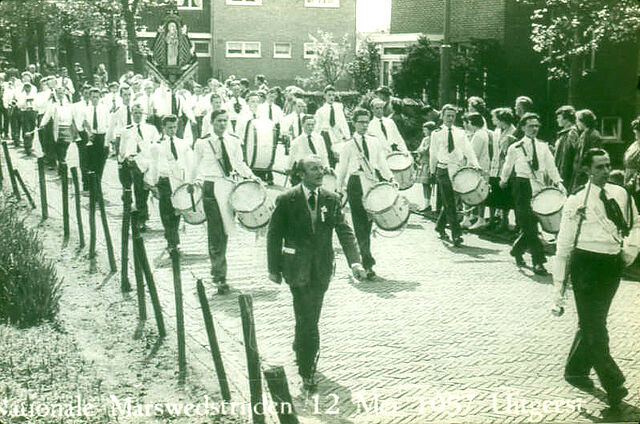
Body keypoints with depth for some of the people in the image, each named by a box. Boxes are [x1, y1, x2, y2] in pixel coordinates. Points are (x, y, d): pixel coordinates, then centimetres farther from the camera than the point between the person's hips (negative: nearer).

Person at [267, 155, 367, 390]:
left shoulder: (331, 200, 2)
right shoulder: (286, 200, -6)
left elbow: (344, 232, -3)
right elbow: (274, 235, 0)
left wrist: (354, 261, -17)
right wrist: (274, 268, 1)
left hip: (322, 268, 3)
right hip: (297, 268, -3)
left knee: (310, 316, 14)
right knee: (307, 318, -9)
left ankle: (300, 349, 42)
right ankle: (307, 370, 2)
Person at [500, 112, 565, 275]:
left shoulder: (543, 146, 8)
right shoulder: (515, 148, -1)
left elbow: (551, 166, 1)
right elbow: (508, 166, 12)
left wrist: (558, 182, -11)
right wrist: (503, 180, 21)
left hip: (539, 186, 4)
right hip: (522, 186, -4)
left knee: (530, 224, 9)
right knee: (530, 225, -8)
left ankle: (517, 250, 34)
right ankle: (538, 262, -7)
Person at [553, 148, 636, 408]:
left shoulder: (621, 195, 6)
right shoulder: (577, 201, -7)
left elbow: (635, 223, 24)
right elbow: (564, 243, -4)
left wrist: (631, 247, 4)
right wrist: (559, 283, -5)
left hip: (612, 264, 5)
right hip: (586, 262, -5)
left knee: (594, 322, 15)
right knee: (593, 326, -6)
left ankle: (576, 370, 33)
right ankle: (613, 384, 0)